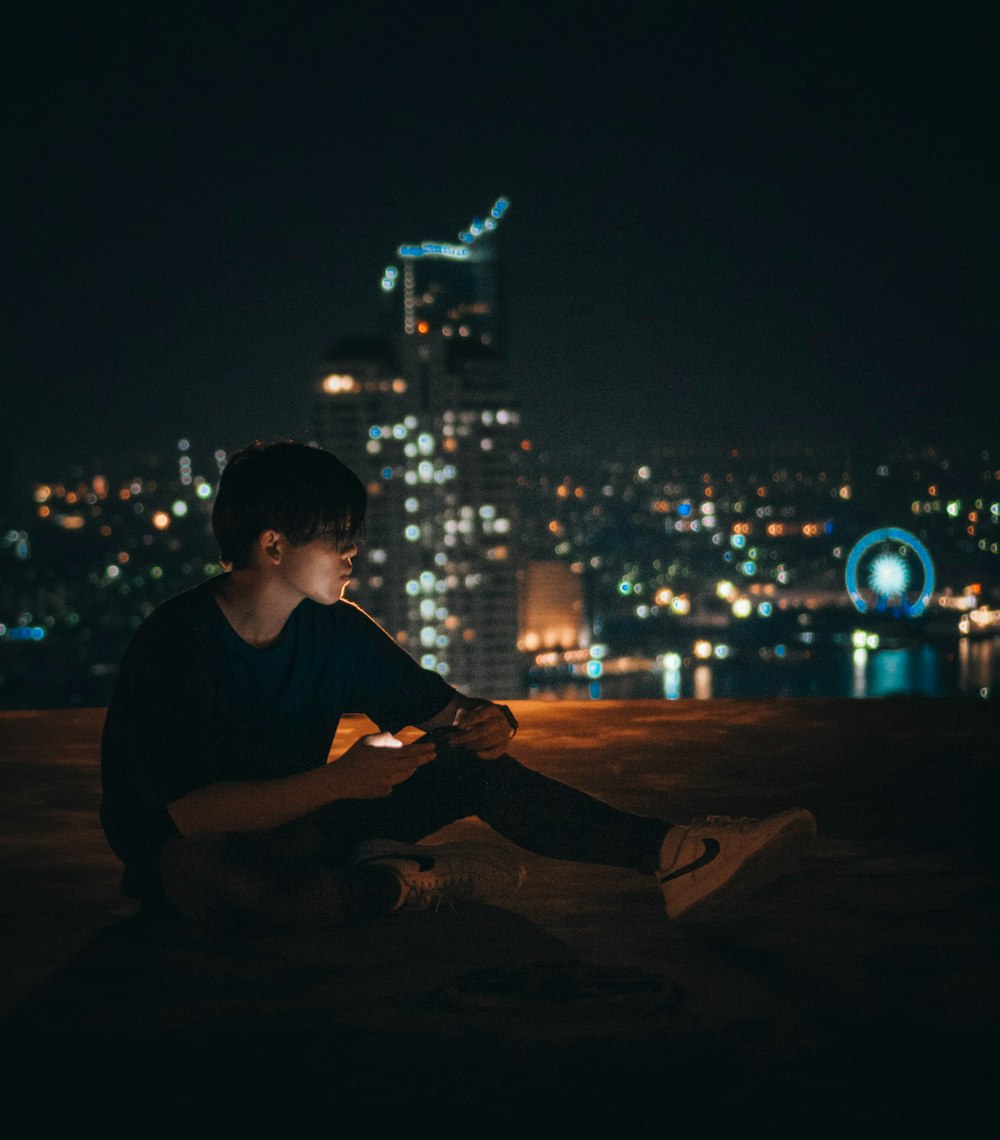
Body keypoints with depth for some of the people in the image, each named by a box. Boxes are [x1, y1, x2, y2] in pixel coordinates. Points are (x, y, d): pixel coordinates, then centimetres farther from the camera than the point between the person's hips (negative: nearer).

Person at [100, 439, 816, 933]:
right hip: (181, 853, -6)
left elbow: (435, 703, 7)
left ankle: (669, 854, -15)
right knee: (202, 871, -44)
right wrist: (337, 782, -35)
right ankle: (405, 886, -22)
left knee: (474, 768, -8)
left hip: (295, 823, 7)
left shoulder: (332, 628, -2)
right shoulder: (174, 645, -24)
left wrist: (488, 722, -18)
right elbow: (191, 813, -32)